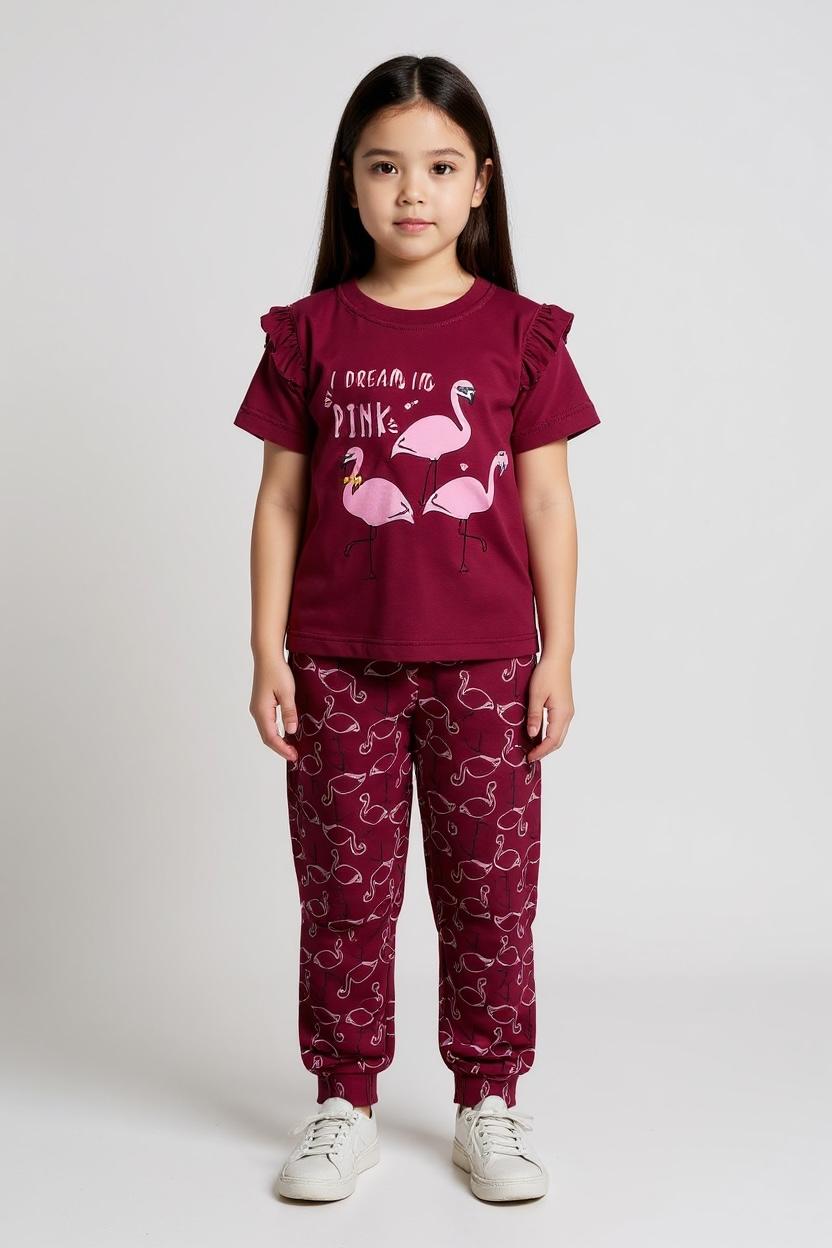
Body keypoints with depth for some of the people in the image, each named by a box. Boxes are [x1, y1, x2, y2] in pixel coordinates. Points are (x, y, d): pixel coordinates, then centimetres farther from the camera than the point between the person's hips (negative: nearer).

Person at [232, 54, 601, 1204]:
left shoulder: (519, 333, 1)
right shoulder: (311, 333, 2)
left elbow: (548, 505, 2)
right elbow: (280, 503, 3)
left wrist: (556, 656, -1)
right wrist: (268, 654, -1)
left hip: (483, 661, 0)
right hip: (338, 663, 1)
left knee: (490, 890, 8)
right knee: (344, 891, 9)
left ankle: (489, 1105, 25)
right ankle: (345, 1106, 24)